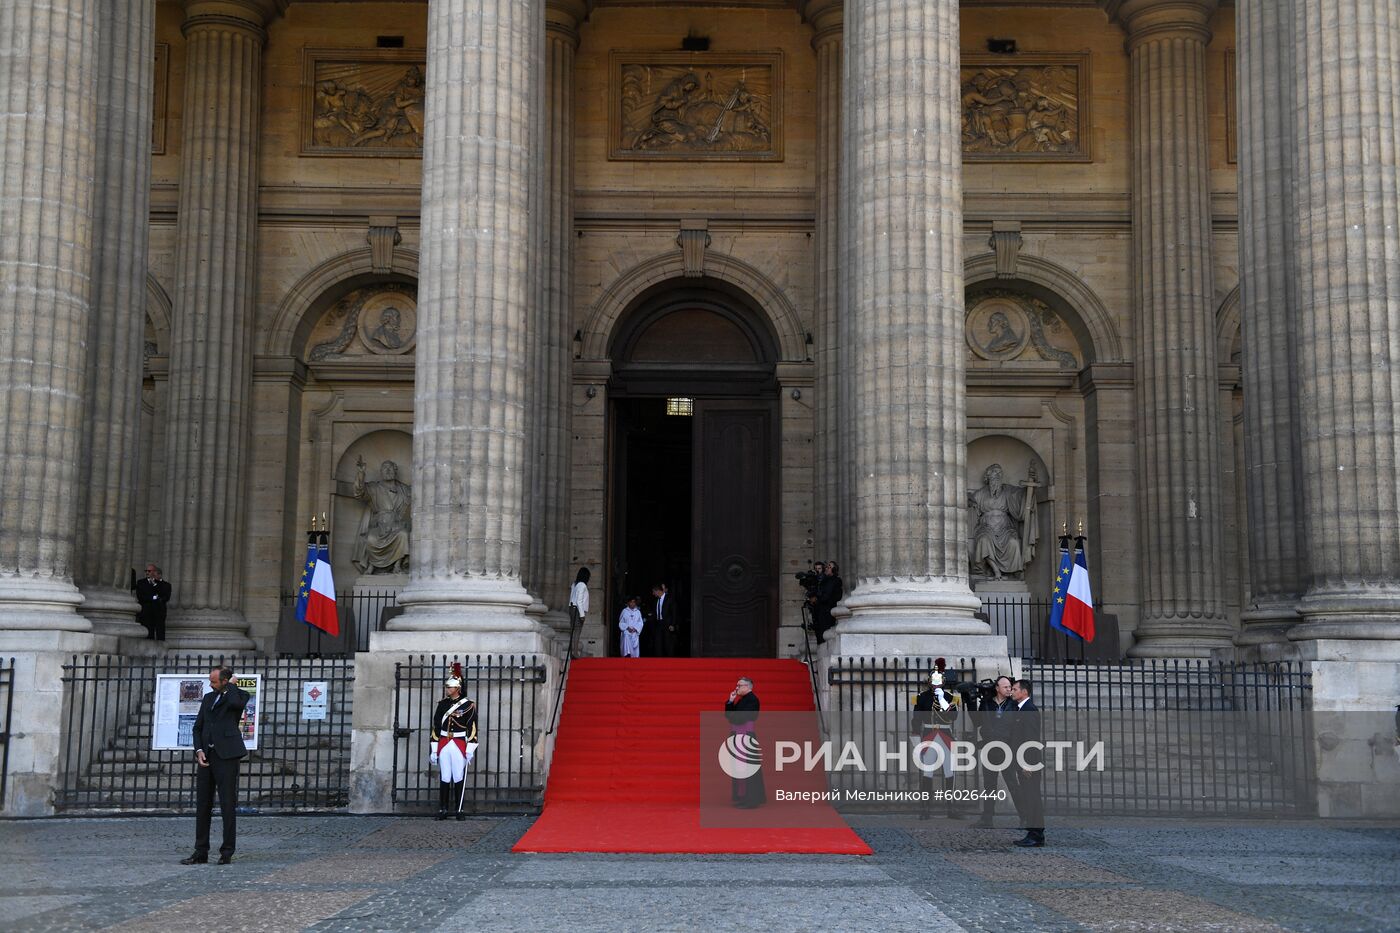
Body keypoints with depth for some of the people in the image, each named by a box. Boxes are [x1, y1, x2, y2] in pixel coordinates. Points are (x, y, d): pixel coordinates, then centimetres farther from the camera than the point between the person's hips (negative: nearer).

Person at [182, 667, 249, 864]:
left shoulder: (240, 695, 1)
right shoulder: (208, 698, 18)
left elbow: (234, 702, -25)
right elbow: (198, 727, 17)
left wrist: (231, 685, -6)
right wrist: (199, 751, 0)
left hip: (226, 755, -6)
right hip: (206, 755, 6)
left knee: (228, 804, -4)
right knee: (202, 804, 5)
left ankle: (227, 853, 1)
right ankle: (201, 853, 10)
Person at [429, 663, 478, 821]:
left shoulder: (468, 705, -2)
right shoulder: (442, 704, 8)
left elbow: (472, 728, -3)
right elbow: (435, 727, 9)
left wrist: (470, 749, -8)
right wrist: (433, 749, 6)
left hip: (460, 745, -3)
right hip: (443, 745, 3)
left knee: (459, 778, 1)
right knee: (444, 778, 4)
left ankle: (459, 810, 8)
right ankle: (443, 810, 9)